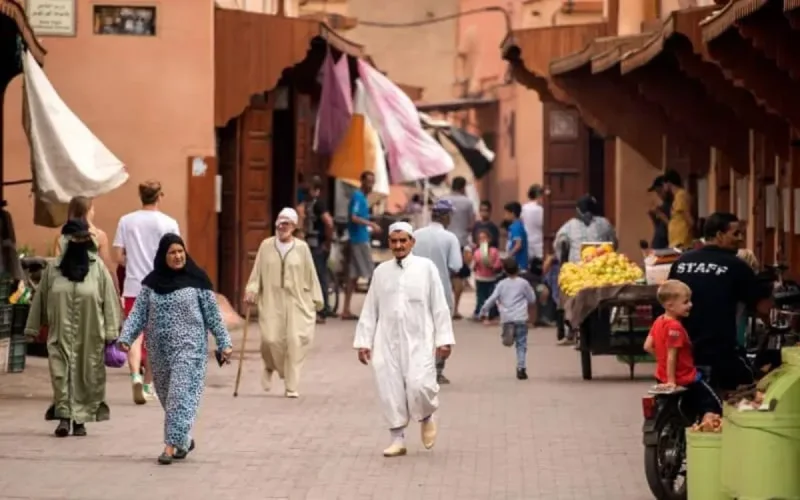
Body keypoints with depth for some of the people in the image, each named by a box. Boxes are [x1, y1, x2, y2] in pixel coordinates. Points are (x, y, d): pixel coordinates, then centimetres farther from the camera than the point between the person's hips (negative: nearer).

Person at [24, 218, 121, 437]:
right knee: (61, 372, -6)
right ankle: (64, 416, -4)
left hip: (89, 336, -1)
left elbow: (109, 299, -1)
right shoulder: (53, 269, 3)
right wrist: (33, 327, 11)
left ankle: (80, 419, 12)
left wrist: (111, 331, -5)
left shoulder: (97, 267, -1)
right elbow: (40, 298, 10)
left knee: (86, 374, 3)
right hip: (61, 335, 1)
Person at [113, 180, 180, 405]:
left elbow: (118, 256, 0)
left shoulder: (126, 221, 0)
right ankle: (148, 384, 21)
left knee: (135, 334, -2)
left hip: (133, 287, 0)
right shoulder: (168, 223, -4)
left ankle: (136, 376, -25)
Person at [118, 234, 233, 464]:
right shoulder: (151, 283, 5)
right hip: (160, 348, 4)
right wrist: (125, 338, -8)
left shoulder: (197, 280, -3)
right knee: (167, 396, 10)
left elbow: (213, 314, 0)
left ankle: (172, 445, -14)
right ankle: (184, 439, 27)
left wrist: (224, 343, -2)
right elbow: (138, 313, 4)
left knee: (181, 395, -11)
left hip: (189, 347, -4)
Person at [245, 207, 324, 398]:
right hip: (271, 301, 0)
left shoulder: (301, 248, 2)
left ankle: (291, 386, 3)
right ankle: (269, 367, 22)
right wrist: (251, 290, -5)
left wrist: (316, 300, 6)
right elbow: (257, 272, 8)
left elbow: (311, 275, 6)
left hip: (296, 301, 0)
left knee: (295, 341, -6)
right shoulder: (266, 246, 5)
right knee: (270, 339, -12)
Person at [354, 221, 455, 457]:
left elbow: (439, 306, -1)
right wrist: (363, 342, 7)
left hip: (419, 340, -3)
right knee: (390, 390, 1)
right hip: (388, 341, 3)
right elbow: (370, 310, 10)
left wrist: (444, 339, -4)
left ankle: (427, 418, 15)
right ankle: (398, 440, 15)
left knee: (419, 385, -17)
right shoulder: (381, 271, 7)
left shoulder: (426, 267, -1)